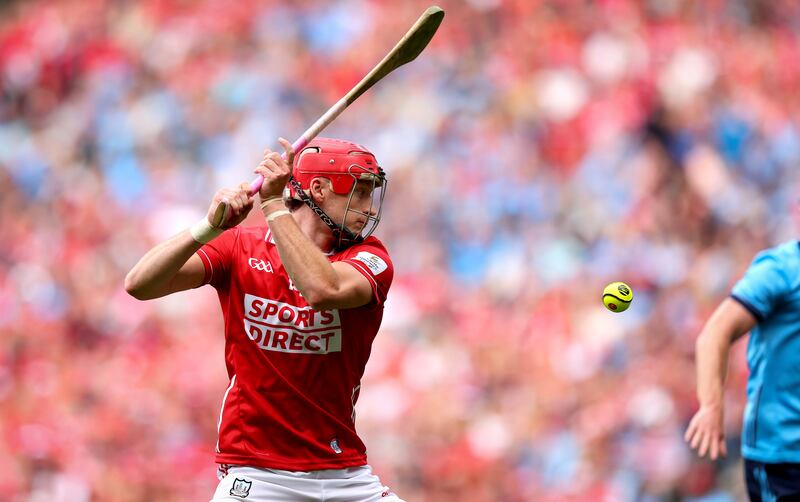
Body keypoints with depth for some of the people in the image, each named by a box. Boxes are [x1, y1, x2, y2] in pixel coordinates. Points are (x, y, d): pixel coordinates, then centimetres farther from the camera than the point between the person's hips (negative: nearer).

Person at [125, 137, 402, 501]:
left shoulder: (370, 256, 0)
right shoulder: (239, 246, 1)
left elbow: (323, 291, -24)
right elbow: (139, 285, -11)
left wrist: (274, 206, -20)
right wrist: (210, 227, -23)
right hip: (255, 472, -2)